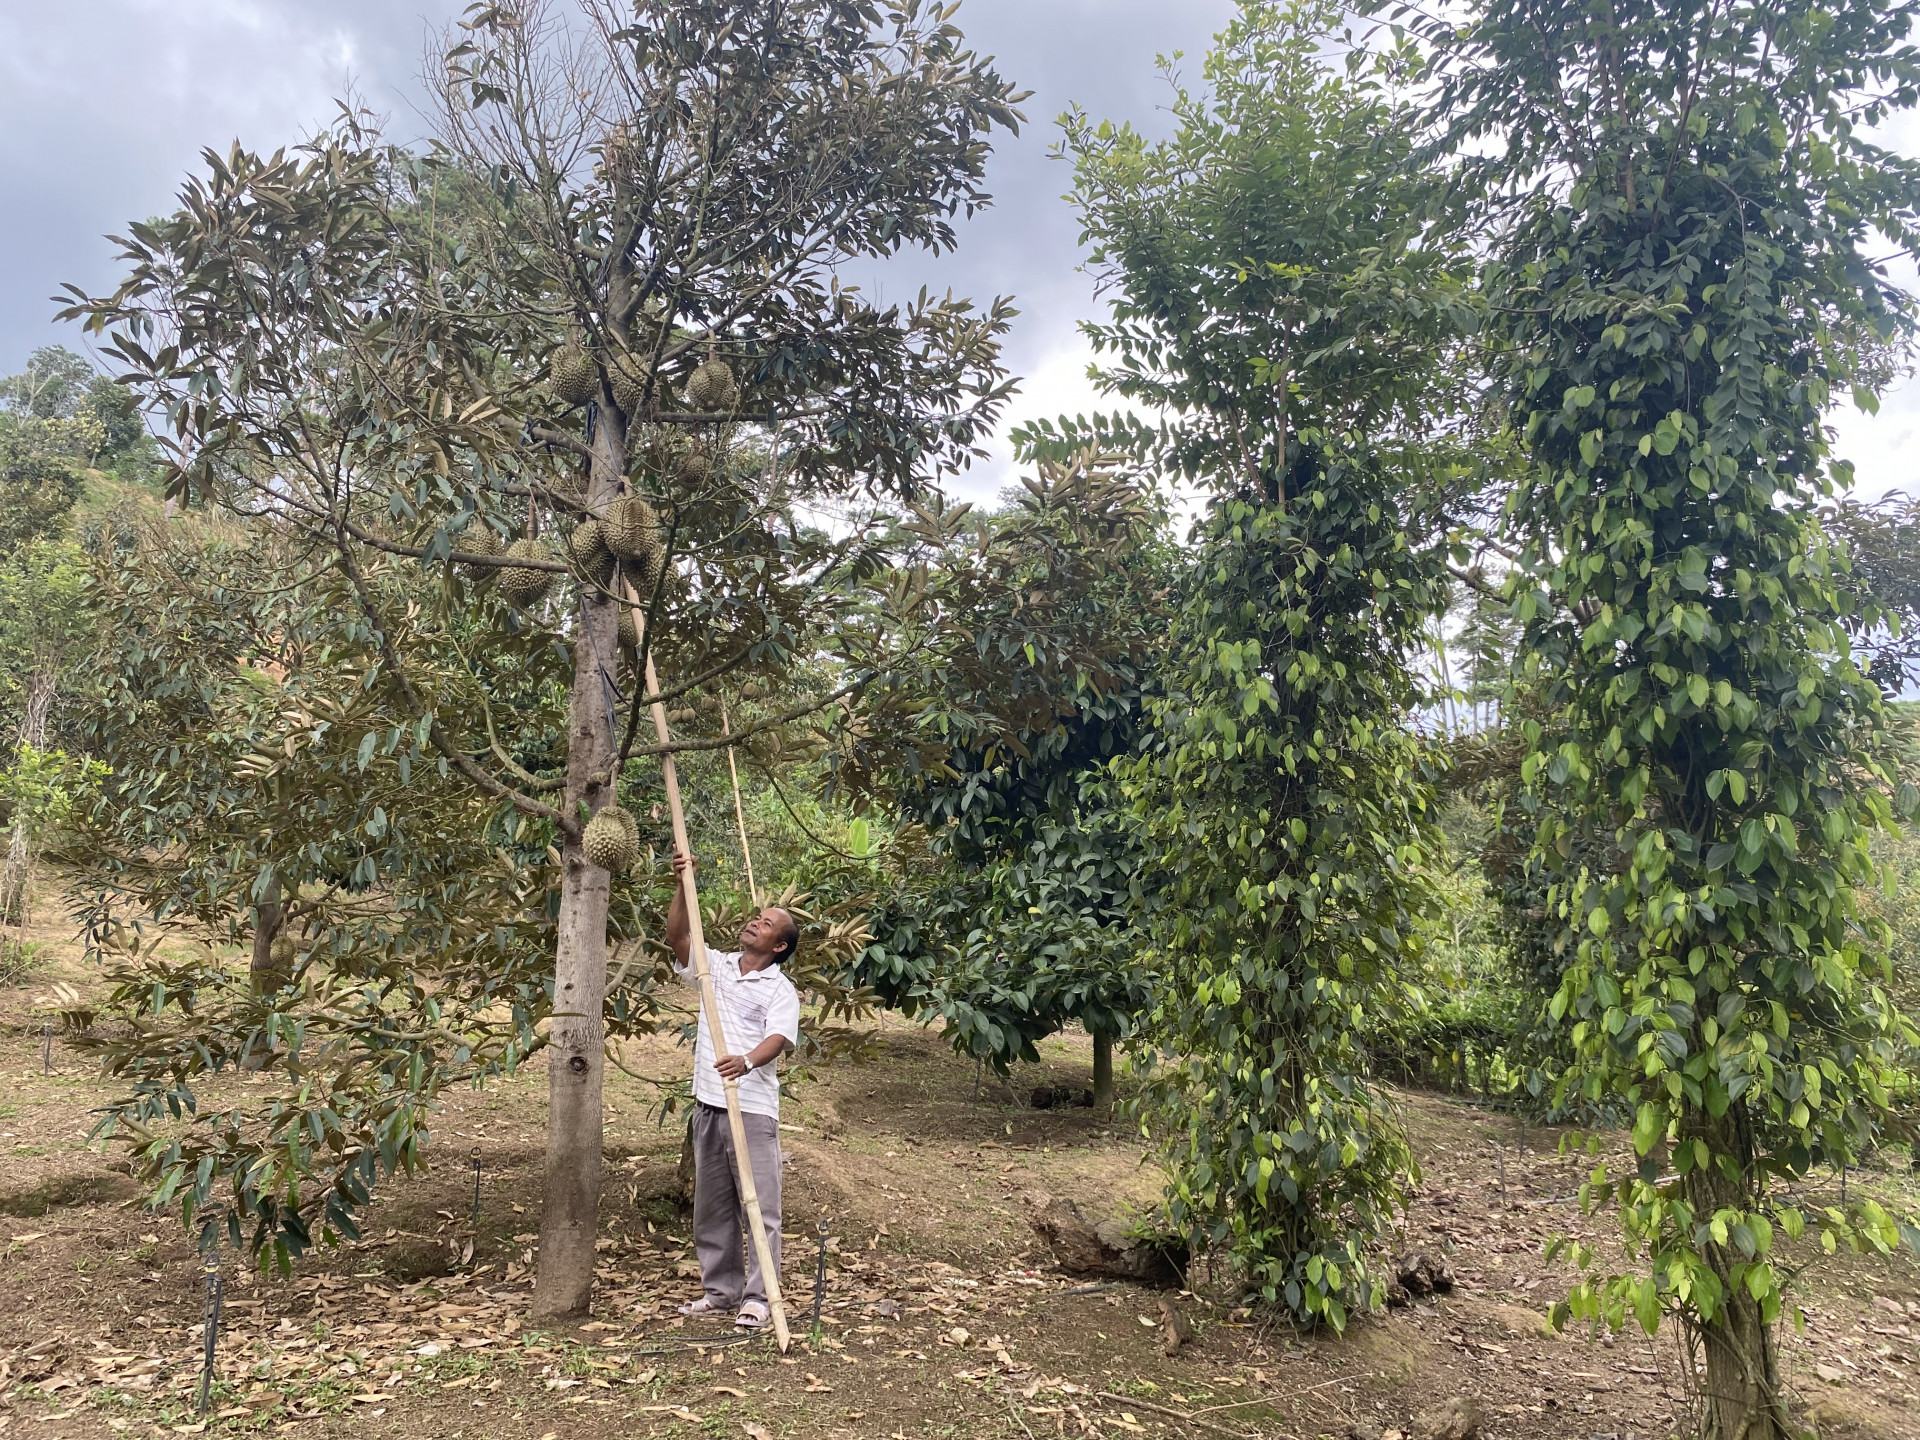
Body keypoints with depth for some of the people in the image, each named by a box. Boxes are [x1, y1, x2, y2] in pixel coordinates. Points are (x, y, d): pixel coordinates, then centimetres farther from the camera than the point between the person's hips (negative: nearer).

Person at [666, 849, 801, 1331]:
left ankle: (758, 1298, 7)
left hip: (753, 1109, -6)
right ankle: (721, 1290, 26)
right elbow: (678, 935, -1)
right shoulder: (714, 965, 11)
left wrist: (747, 1061, -40)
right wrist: (682, 885, -13)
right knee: (711, 1208, 14)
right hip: (708, 1105, 6)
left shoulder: (781, 989, -4)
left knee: (760, 1208, -2)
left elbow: (779, 1038, -20)